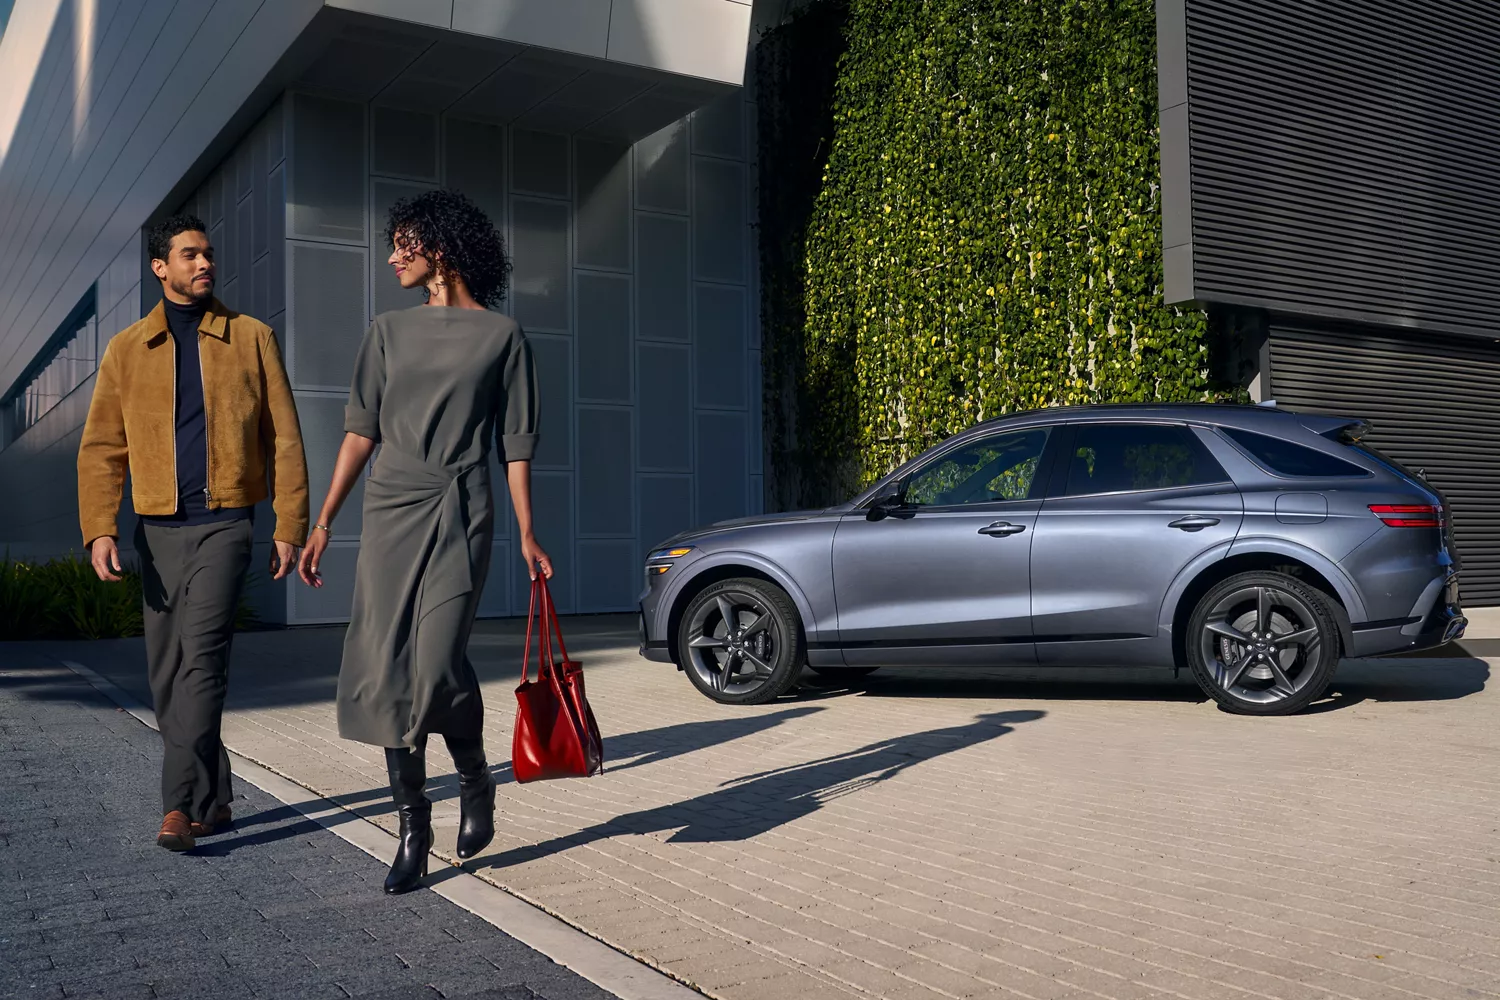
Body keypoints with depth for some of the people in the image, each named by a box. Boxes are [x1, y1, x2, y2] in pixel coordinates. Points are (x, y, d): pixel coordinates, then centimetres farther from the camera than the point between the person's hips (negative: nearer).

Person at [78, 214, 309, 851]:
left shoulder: (251, 338, 5)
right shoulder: (126, 350, 9)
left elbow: (284, 438, 4)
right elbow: (101, 447, 6)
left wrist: (290, 526, -1)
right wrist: (99, 528, -7)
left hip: (224, 521, -3)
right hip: (157, 529, 4)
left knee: (202, 657, -17)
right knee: (168, 674, 7)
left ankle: (182, 806, -16)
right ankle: (213, 800, 19)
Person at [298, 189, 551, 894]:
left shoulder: (501, 335, 8)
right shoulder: (389, 332, 16)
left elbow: (514, 443, 6)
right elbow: (361, 432, 12)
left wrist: (527, 536, -1)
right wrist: (323, 523, 5)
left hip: (461, 517, -3)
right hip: (390, 514, 4)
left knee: (438, 664, -15)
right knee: (388, 672, -1)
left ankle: (475, 780, 15)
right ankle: (413, 829, 11)